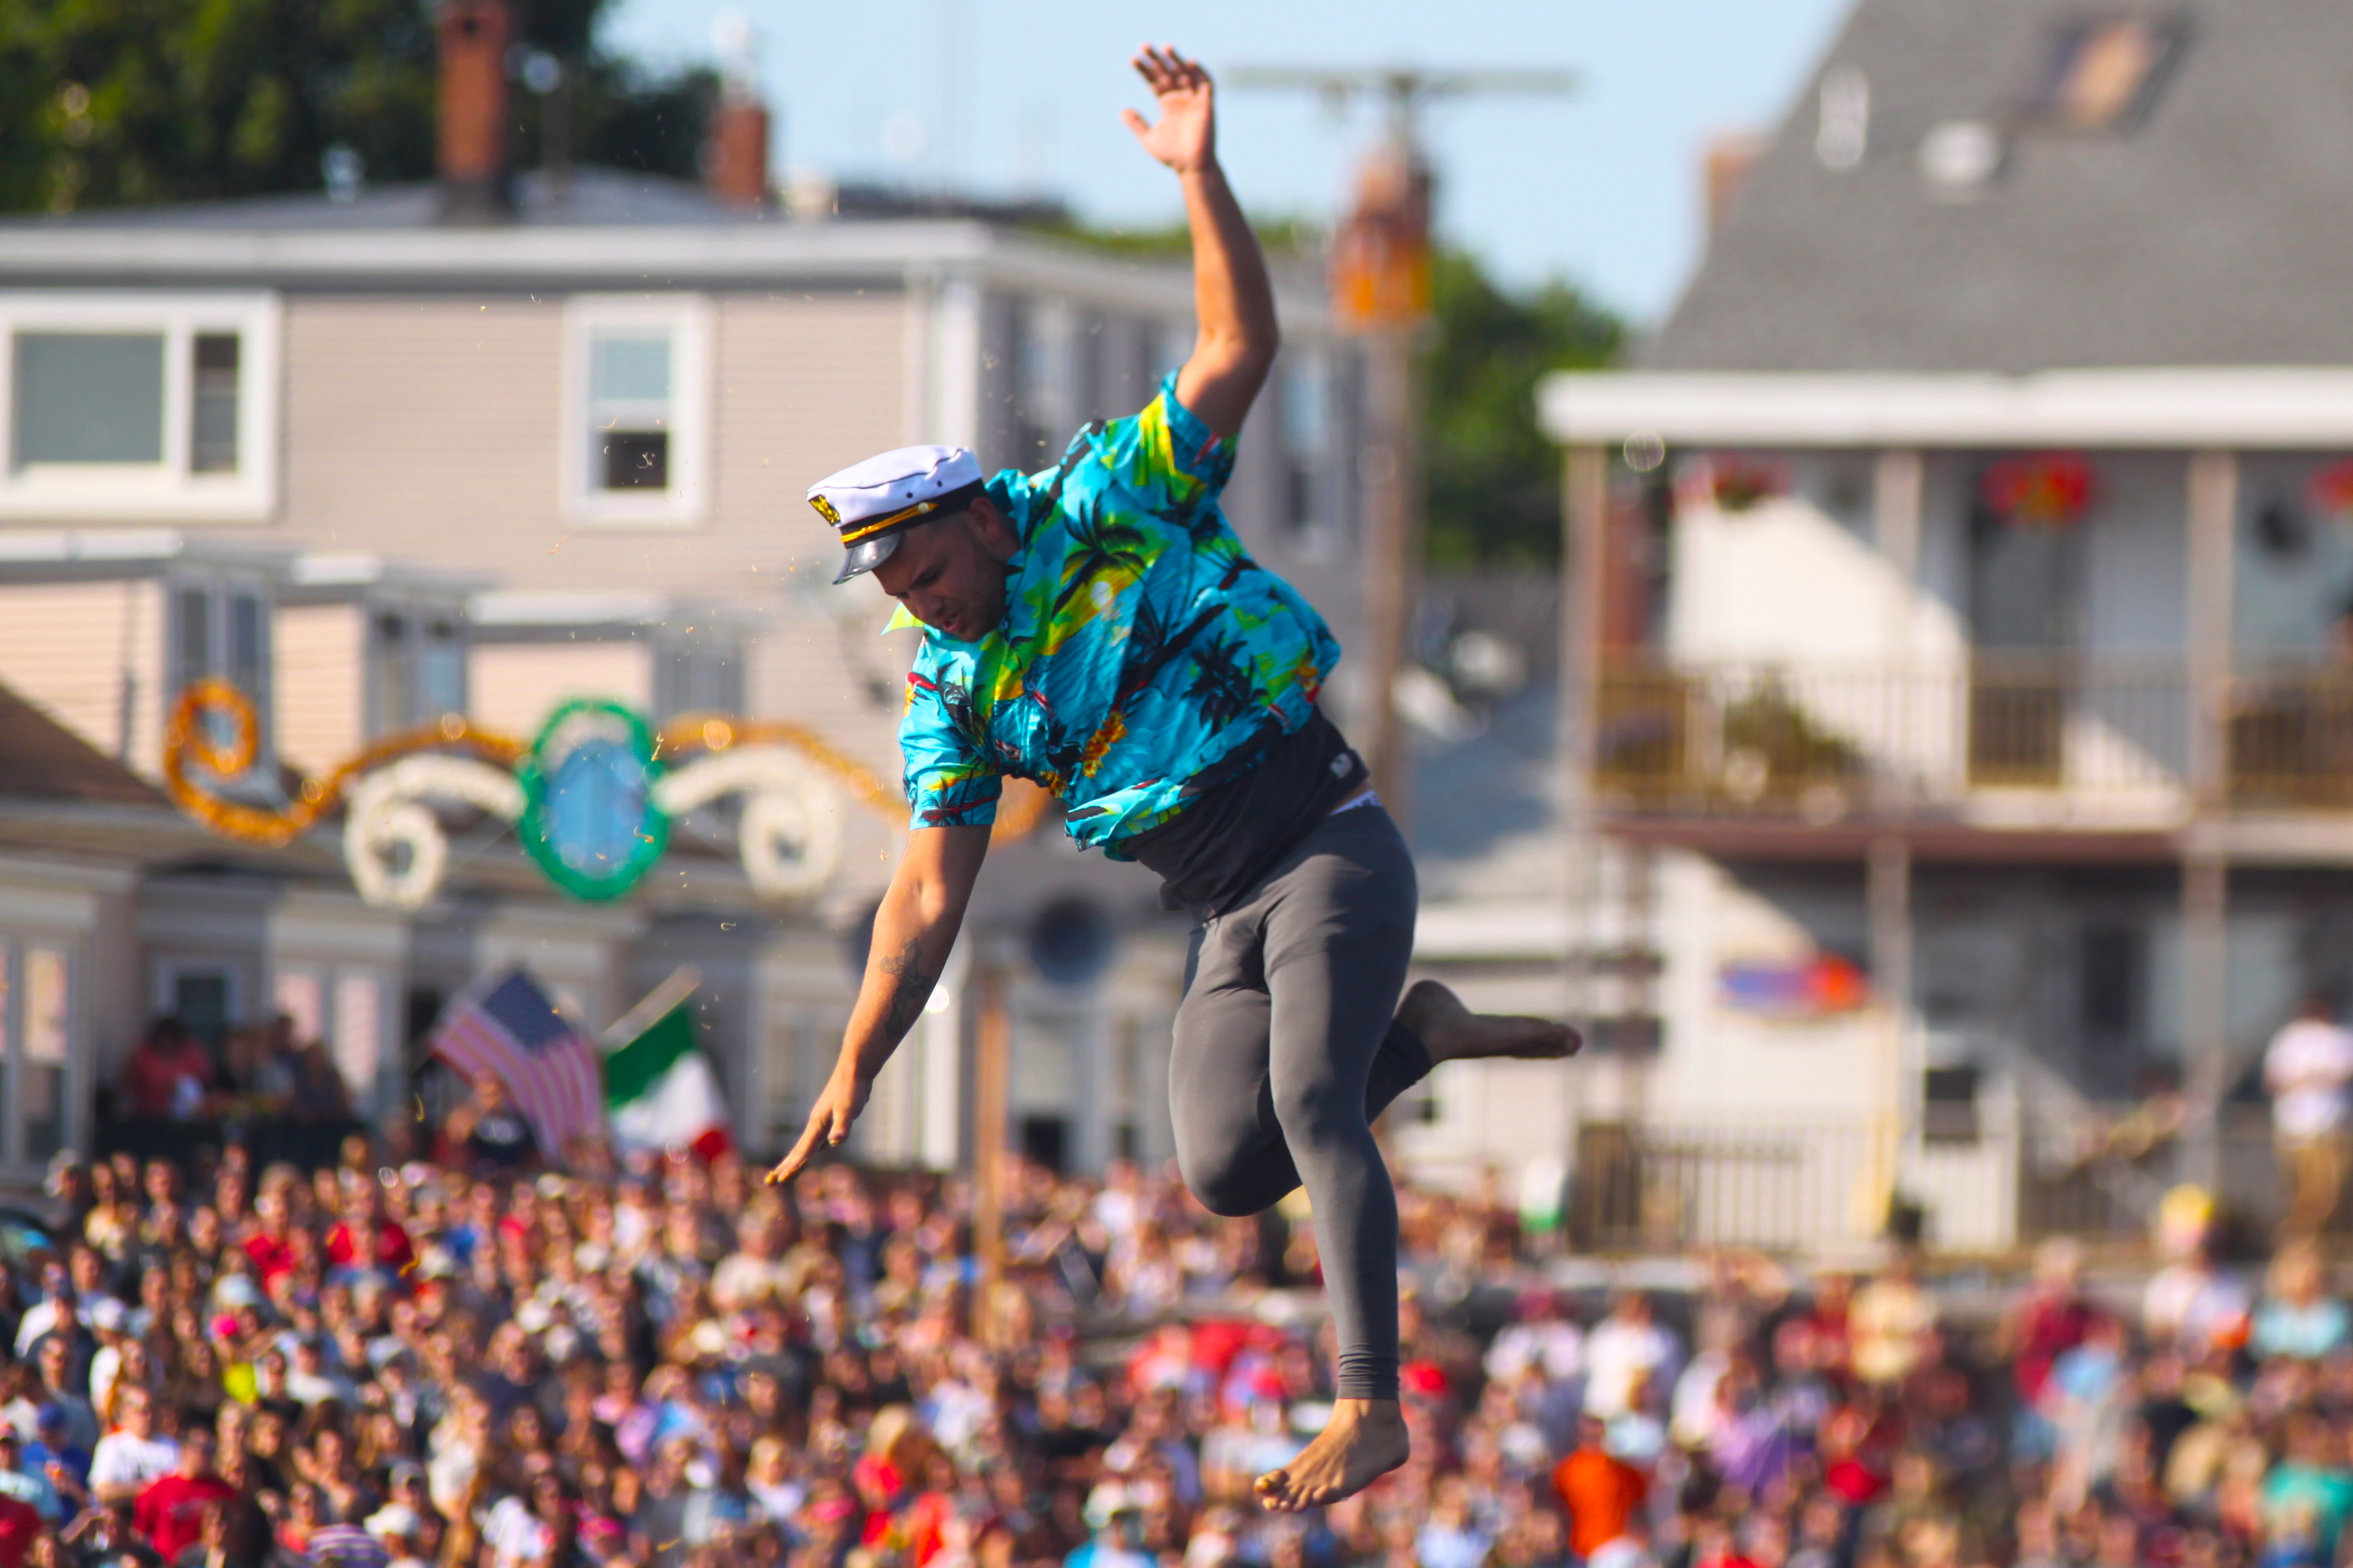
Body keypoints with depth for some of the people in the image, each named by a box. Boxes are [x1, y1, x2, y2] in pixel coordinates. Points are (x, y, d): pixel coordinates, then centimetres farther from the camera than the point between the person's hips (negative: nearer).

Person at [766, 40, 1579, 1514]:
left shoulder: (1116, 509, -7)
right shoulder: (952, 689, 5)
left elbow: (1241, 351, -13)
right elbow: (931, 894, 5)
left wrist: (1202, 178, -23)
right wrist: (859, 1066, -2)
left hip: (1331, 851, -6)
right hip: (1228, 918, 6)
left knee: (1309, 1102, -23)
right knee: (1225, 1170, -7)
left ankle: (1371, 1407, -28)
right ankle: (1420, 1033, 16)